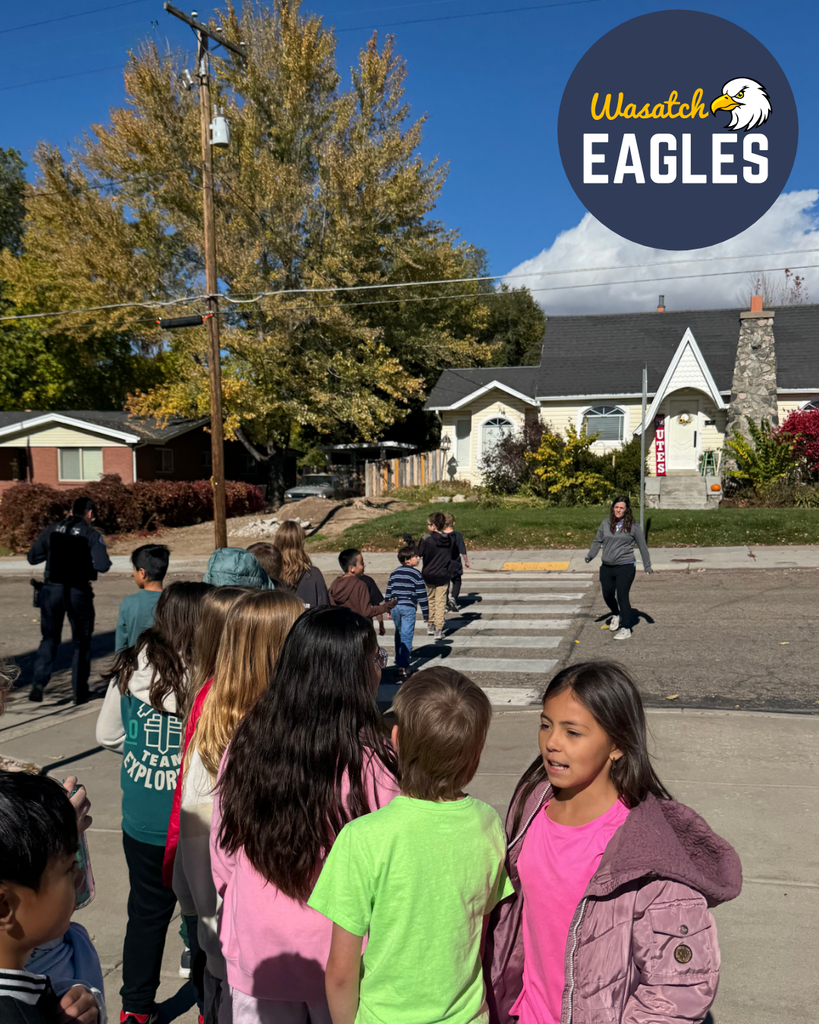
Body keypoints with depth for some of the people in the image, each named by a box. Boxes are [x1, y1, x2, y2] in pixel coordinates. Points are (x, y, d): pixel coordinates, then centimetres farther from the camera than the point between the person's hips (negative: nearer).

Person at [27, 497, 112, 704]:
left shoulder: (51, 530, 3)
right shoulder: (91, 535, -7)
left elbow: (32, 558, 9)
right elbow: (102, 565, -17)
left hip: (52, 590, 3)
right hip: (78, 592, -2)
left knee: (49, 638, 15)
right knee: (81, 642, 12)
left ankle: (39, 681, -4)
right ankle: (79, 692, 15)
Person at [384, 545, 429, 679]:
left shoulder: (394, 573, 12)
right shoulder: (416, 574, -5)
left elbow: (388, 592, 15)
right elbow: (421, 595, -5)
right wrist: (426, 613, 1)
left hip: (395, 607, 6)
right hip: (408, 608, -6)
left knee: (399, 634, 23)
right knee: (406, 636, -5)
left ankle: (399, 660, 30)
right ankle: (403, 666, -11)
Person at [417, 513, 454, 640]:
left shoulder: (426, 540, -16)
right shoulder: (449, 539, -3)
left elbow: (418, 554, -8)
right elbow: (451, 557, 7)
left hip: (428, 576, -1)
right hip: (443, 576, 2)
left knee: (430, 600, 18)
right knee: (441, 602, 6)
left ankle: (431, 626, 27)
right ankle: (438, 630, 2)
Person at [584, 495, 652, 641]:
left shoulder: (633, 526, -2)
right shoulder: (606, 523, 5)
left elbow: (642, 546, 5)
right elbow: (598, 541, 12)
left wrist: (647, 566, 5)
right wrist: (590, 555, -5)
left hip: (625, 567, -4)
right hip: (607, 567, 4)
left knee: (622, 596, -9)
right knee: (607, 595, 11)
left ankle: (626, 628, 2)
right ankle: (616, 615, 42)